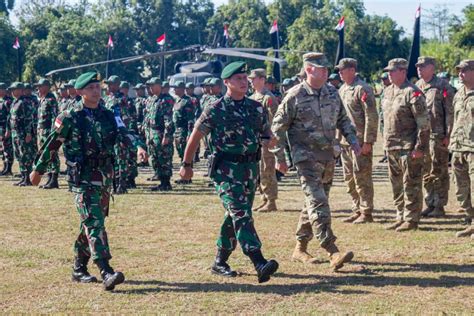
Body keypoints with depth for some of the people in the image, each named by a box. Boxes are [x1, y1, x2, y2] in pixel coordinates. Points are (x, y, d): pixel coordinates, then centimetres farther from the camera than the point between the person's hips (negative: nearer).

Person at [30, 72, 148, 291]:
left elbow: (123, 133, -8)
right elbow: (52, 144, 3)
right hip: (83, 179, -6)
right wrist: (38, 170, 10)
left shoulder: (109, 116, 9)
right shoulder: (70, 118, -5)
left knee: (91, 224, 14)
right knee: (95, 224, -15)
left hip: (105, 178, 6)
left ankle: (79, 269, 27)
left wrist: (138, 146, -28)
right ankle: (107, 274, -23)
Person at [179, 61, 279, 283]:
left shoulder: (256, 108, 9)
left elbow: (267, 136, 18)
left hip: (250, 167, 6)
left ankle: (220, 262, 25)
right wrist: (186, 164, 8)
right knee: (241, 214, -17)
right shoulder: (215, 110, -6)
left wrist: (269, 140, -6)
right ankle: (260, 264, -27)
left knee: (235, 216, 11)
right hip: (226, 169, -6)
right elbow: (195, 137, 3)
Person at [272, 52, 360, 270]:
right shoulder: (295, 96, -10)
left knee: (315, 202, 13)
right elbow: (278, 128, -5)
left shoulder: (332, 92, 7)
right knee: (317, 202, -15)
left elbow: (343, 119, 20)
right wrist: (280, 158, -6)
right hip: (306, 156, -7)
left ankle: (300, 248, 26)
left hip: (328, 155, 7)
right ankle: (333, 252, -22)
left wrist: (353, 140, 7)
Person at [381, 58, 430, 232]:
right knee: (396, 185, 14)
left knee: (411, 185, -1)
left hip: (408, 148, -8)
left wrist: (420, 148, -18)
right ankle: (401, 217, 25)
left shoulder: (413, 93, -13)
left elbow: (424, 123, -16)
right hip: (391, 146, 8)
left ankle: (412, 219, 6)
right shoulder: (388, 91, 13)